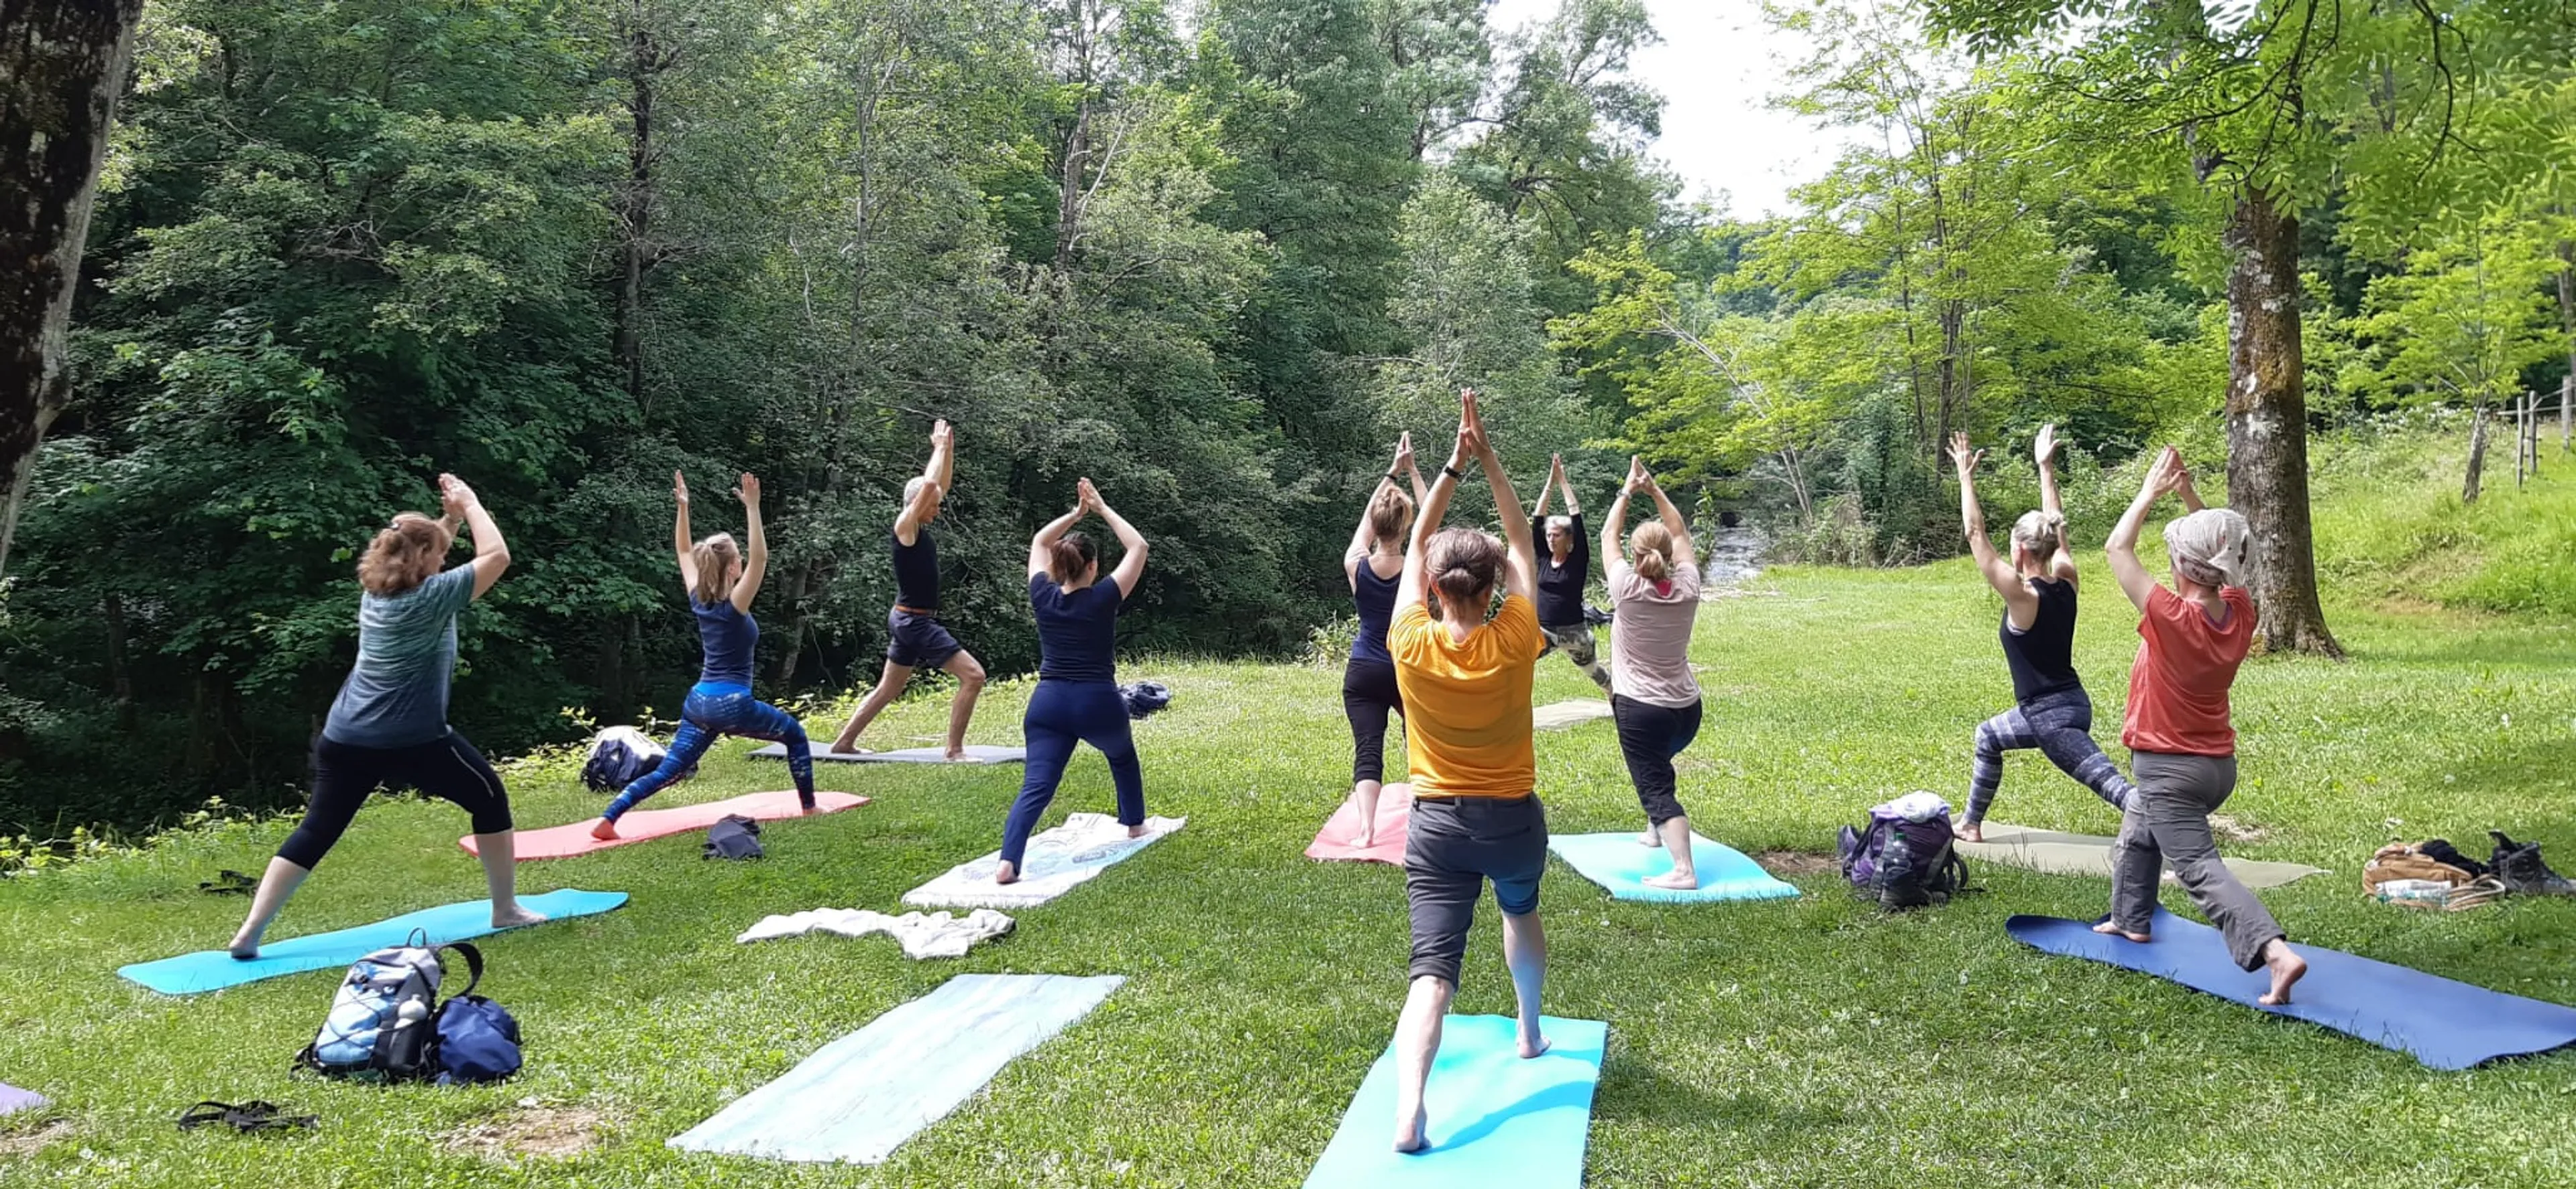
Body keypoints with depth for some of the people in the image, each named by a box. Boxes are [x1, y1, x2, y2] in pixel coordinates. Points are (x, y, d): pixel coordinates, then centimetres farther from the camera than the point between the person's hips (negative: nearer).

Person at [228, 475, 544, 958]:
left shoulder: (374, 590, 12)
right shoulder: (430, 598, -11)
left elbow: (420, 557, 32)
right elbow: (497, 556, -9)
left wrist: (451, 519, 21)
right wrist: (469, 506, 1)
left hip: (345, 737, 7)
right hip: (413, 739, -7)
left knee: (315, 832, 11)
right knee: (490, 799, 12)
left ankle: (249, 933, 5)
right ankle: (506, 910, 16)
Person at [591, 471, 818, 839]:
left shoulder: (698, 599, 4)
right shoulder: (733, 606, -14)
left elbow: (684, 551, 17)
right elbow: (760, 557, -24)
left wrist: (683, 507, 12)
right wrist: (752, 508, -28)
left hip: (698, 702, 6)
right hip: (731, 704, -6)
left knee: (668, 770, 6)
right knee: (794, 733, 15)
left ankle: (608, 818, -8)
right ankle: (809, 806, 17)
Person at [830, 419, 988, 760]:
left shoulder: (919, 527, 8)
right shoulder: (904, 526, -16)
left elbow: (942, 484, 17)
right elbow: (929, 484, -27)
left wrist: (948, 448, 7)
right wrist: (940, 446, -14)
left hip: (911, 620, 10)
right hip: (914, 621, -10)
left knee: (888, 689, 19)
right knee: (973, 675, -13)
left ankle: (844, 742, 26)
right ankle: (955, 750, -11)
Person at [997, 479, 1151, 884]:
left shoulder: (1043, 596, 1)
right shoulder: (1103, 599, -8)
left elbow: (1038, 542, 19)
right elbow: (1138, 547, 1)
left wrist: (1075, 513, 17)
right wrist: (1102, 509, 5)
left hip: (1048, 704, 2)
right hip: (1098, 704, -1)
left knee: (1036, 786, -7)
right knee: (1123, 757, 31)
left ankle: (1007, 862, -25)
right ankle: (1134, 825, 45)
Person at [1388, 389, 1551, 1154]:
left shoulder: (1411, 645, -13)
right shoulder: (1514, 643, -14)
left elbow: (1417, 546, 0)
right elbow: (1520, 543, -3)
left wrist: (1452, 466, 2)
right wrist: (1488, 460, -3)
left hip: (1437, 823, -1)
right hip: (1514, 818, 1)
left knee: (1433, 963, -8)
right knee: (1520, 911, 33)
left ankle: (1408, 1108, -26)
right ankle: (1531, 1034, 47)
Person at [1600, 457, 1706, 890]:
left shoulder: (1627, 589, -15)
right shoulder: (1687, 589, -6)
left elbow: (1608, 536, 0)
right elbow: (1680, 533, 9)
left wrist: (1627, 491, 8)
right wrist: (1655, 489, 10)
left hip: (1639, 708, -6)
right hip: (1687, 707, 6)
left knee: (1655, 786, -9)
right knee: (1659, 767, 33)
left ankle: (1684, 870, -23)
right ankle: (1656, 831, 46)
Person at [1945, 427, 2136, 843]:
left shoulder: (2023, 596, -21)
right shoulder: (2066, 582, -1)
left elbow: (1976, 536, -19)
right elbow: (2055, 527, 12)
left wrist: (1966, 477, -15)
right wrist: (2046, 469, 18)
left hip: (2050, 716, -9)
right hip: (2071, 703, 9)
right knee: (1988, 737, 22)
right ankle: (1972, 825, 29)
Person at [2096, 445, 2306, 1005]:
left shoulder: (2171, 617, -24)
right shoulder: (2239, 611, -7)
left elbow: (2117, 550, -14)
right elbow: (2219, 547, 11)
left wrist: (2151, 491, -6)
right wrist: (2188, 494, 2)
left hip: (2168, 769, -8)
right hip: (2219, 765, 8)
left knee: (2200, 870, -13)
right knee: (2138, 832, 31)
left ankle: (2276, 952, -29)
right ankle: (2131, 919, 44)